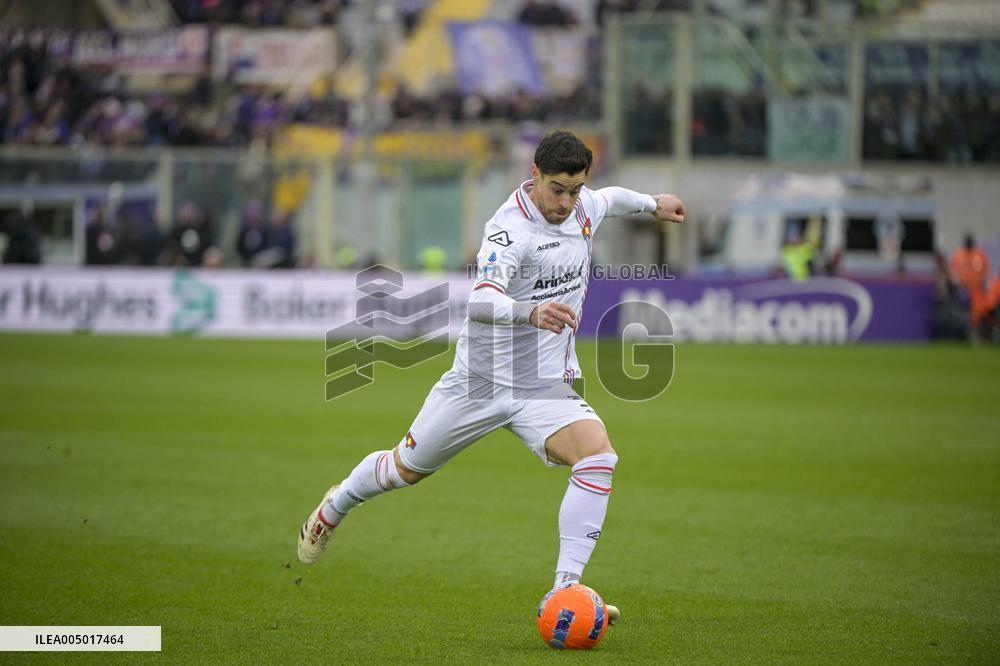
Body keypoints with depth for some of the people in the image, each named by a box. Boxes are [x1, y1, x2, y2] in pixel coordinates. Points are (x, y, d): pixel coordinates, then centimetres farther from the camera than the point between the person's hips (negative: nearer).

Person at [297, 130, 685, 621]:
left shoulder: (583, 206, -3)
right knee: (407, 469, 14)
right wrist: (531, 312, -60)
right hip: (481, 379, -4)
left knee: (598, 456, -24)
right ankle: (335, 506, 48)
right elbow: (480, 302, -42)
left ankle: (565, 589, -23)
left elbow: (610, 198, 25)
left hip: (547, 387, 4)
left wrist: (652, 203, 41)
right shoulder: (510, 229, -26)